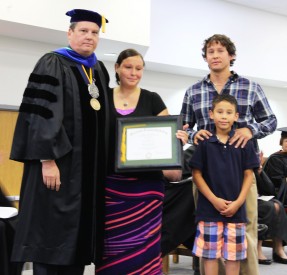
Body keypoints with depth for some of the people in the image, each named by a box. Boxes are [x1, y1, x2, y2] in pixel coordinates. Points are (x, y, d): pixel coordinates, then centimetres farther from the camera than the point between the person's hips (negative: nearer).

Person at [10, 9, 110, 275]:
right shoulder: (52, 64, -5)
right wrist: (47, 159, -22)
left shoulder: (100, 70, 15)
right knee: (53, 230, -4)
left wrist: (101, 162, 15)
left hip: (89, 165, 7)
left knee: (79, 229, 10)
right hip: (59, 160, -7)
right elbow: (41, 114, -14)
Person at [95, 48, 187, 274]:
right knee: (113, 242, 4)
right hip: (111, 182, 1)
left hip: (145, 181, 0)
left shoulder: (152, 99, 6)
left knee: (143, 241, 1)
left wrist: (179, 136, -16)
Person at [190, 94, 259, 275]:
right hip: (209, 208, -1)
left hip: (236, 208, 1)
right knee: (210, 253, 5)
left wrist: (238, 202, -8)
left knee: (234, 254, 9)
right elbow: (197, 174, -2)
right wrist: (214, 200, -11)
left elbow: (248, 175, 3)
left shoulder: (244, 143, 1)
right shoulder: (204, 143, -1)